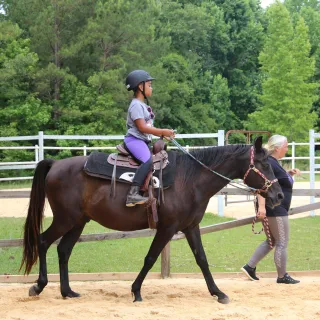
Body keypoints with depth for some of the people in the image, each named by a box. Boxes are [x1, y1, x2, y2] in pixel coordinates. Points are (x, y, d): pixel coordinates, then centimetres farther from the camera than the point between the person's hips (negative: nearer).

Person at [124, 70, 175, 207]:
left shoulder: (143, 105, 20)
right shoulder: (136, 105, -12)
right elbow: (142, 127, -19)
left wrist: (163, 134, 9)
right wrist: (163, 132, -16)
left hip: (143, 141, 11)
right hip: (134, 140, -11)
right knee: (147, 161, -31)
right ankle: (133, 193, -39)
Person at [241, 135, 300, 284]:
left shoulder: (273, 162, 13)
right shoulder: (269, 163, -18)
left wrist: (288, 173, 13)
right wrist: (261, 206, -35)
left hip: (276, 209, 11)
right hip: (275, 210, -10)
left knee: (271, 241, 17)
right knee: (282, 243, -1)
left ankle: (249, 267, 16)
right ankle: (282, 276, 6)